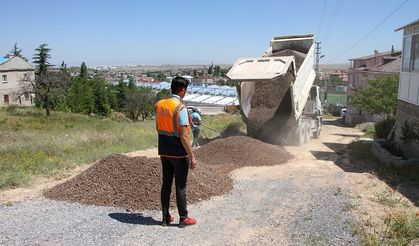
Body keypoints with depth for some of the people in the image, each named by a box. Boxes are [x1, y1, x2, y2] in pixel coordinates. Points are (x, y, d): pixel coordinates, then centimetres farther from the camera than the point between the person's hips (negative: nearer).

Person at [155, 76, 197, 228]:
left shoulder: (159, 105, 3)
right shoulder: (181, 108, -19)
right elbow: (184, 136, -21)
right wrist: (192, 157, -16)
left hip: (164, 152, 6)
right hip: (178, 153, -6)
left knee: (166, 184, 15)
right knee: (180, 186, 5)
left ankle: (165, 217, 24)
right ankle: (183, 219, 17)